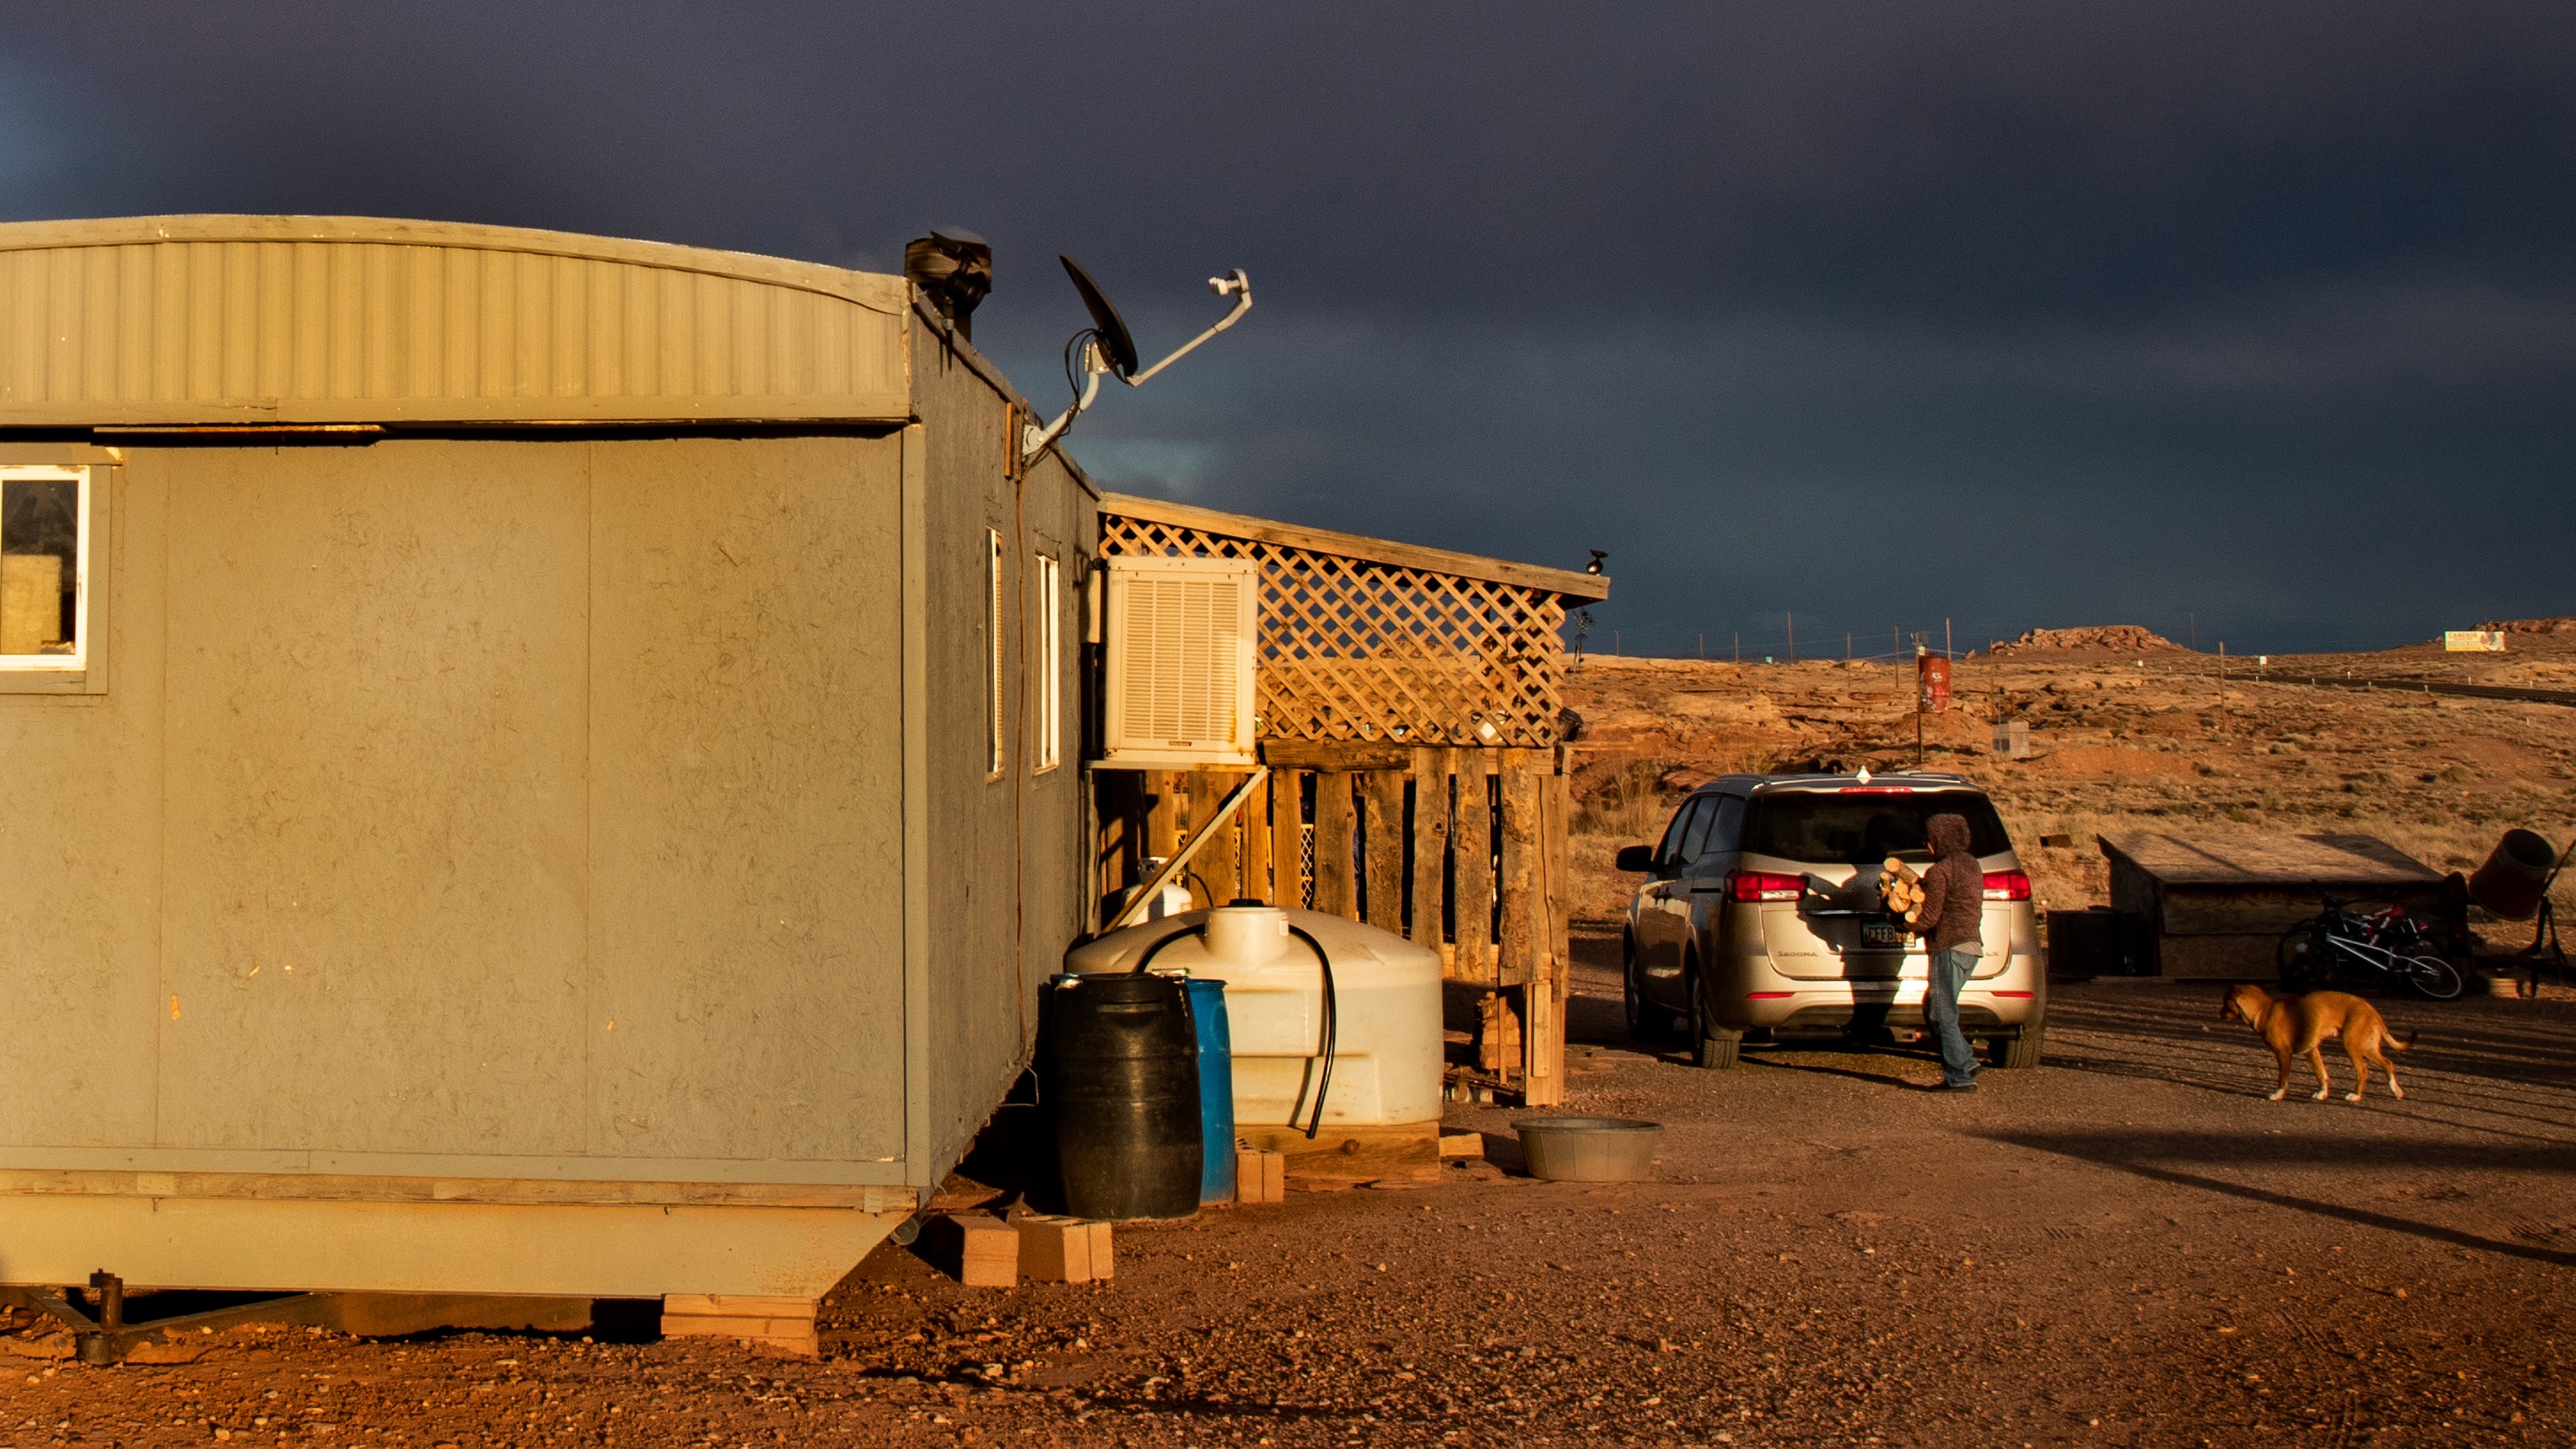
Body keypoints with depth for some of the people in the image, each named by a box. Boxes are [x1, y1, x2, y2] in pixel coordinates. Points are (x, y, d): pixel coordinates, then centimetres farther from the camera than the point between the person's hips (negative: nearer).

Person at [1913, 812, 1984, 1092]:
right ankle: (1965, 1062, 13)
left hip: (1950, 947, -9)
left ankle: (1960, 1077, -7)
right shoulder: (1972, 865, 16)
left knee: (1942, 1015, -5)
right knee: (1932, 1007, 18)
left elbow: (1929, 917, -15)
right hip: (1971, 944, 9)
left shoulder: (1940, 871, -12)